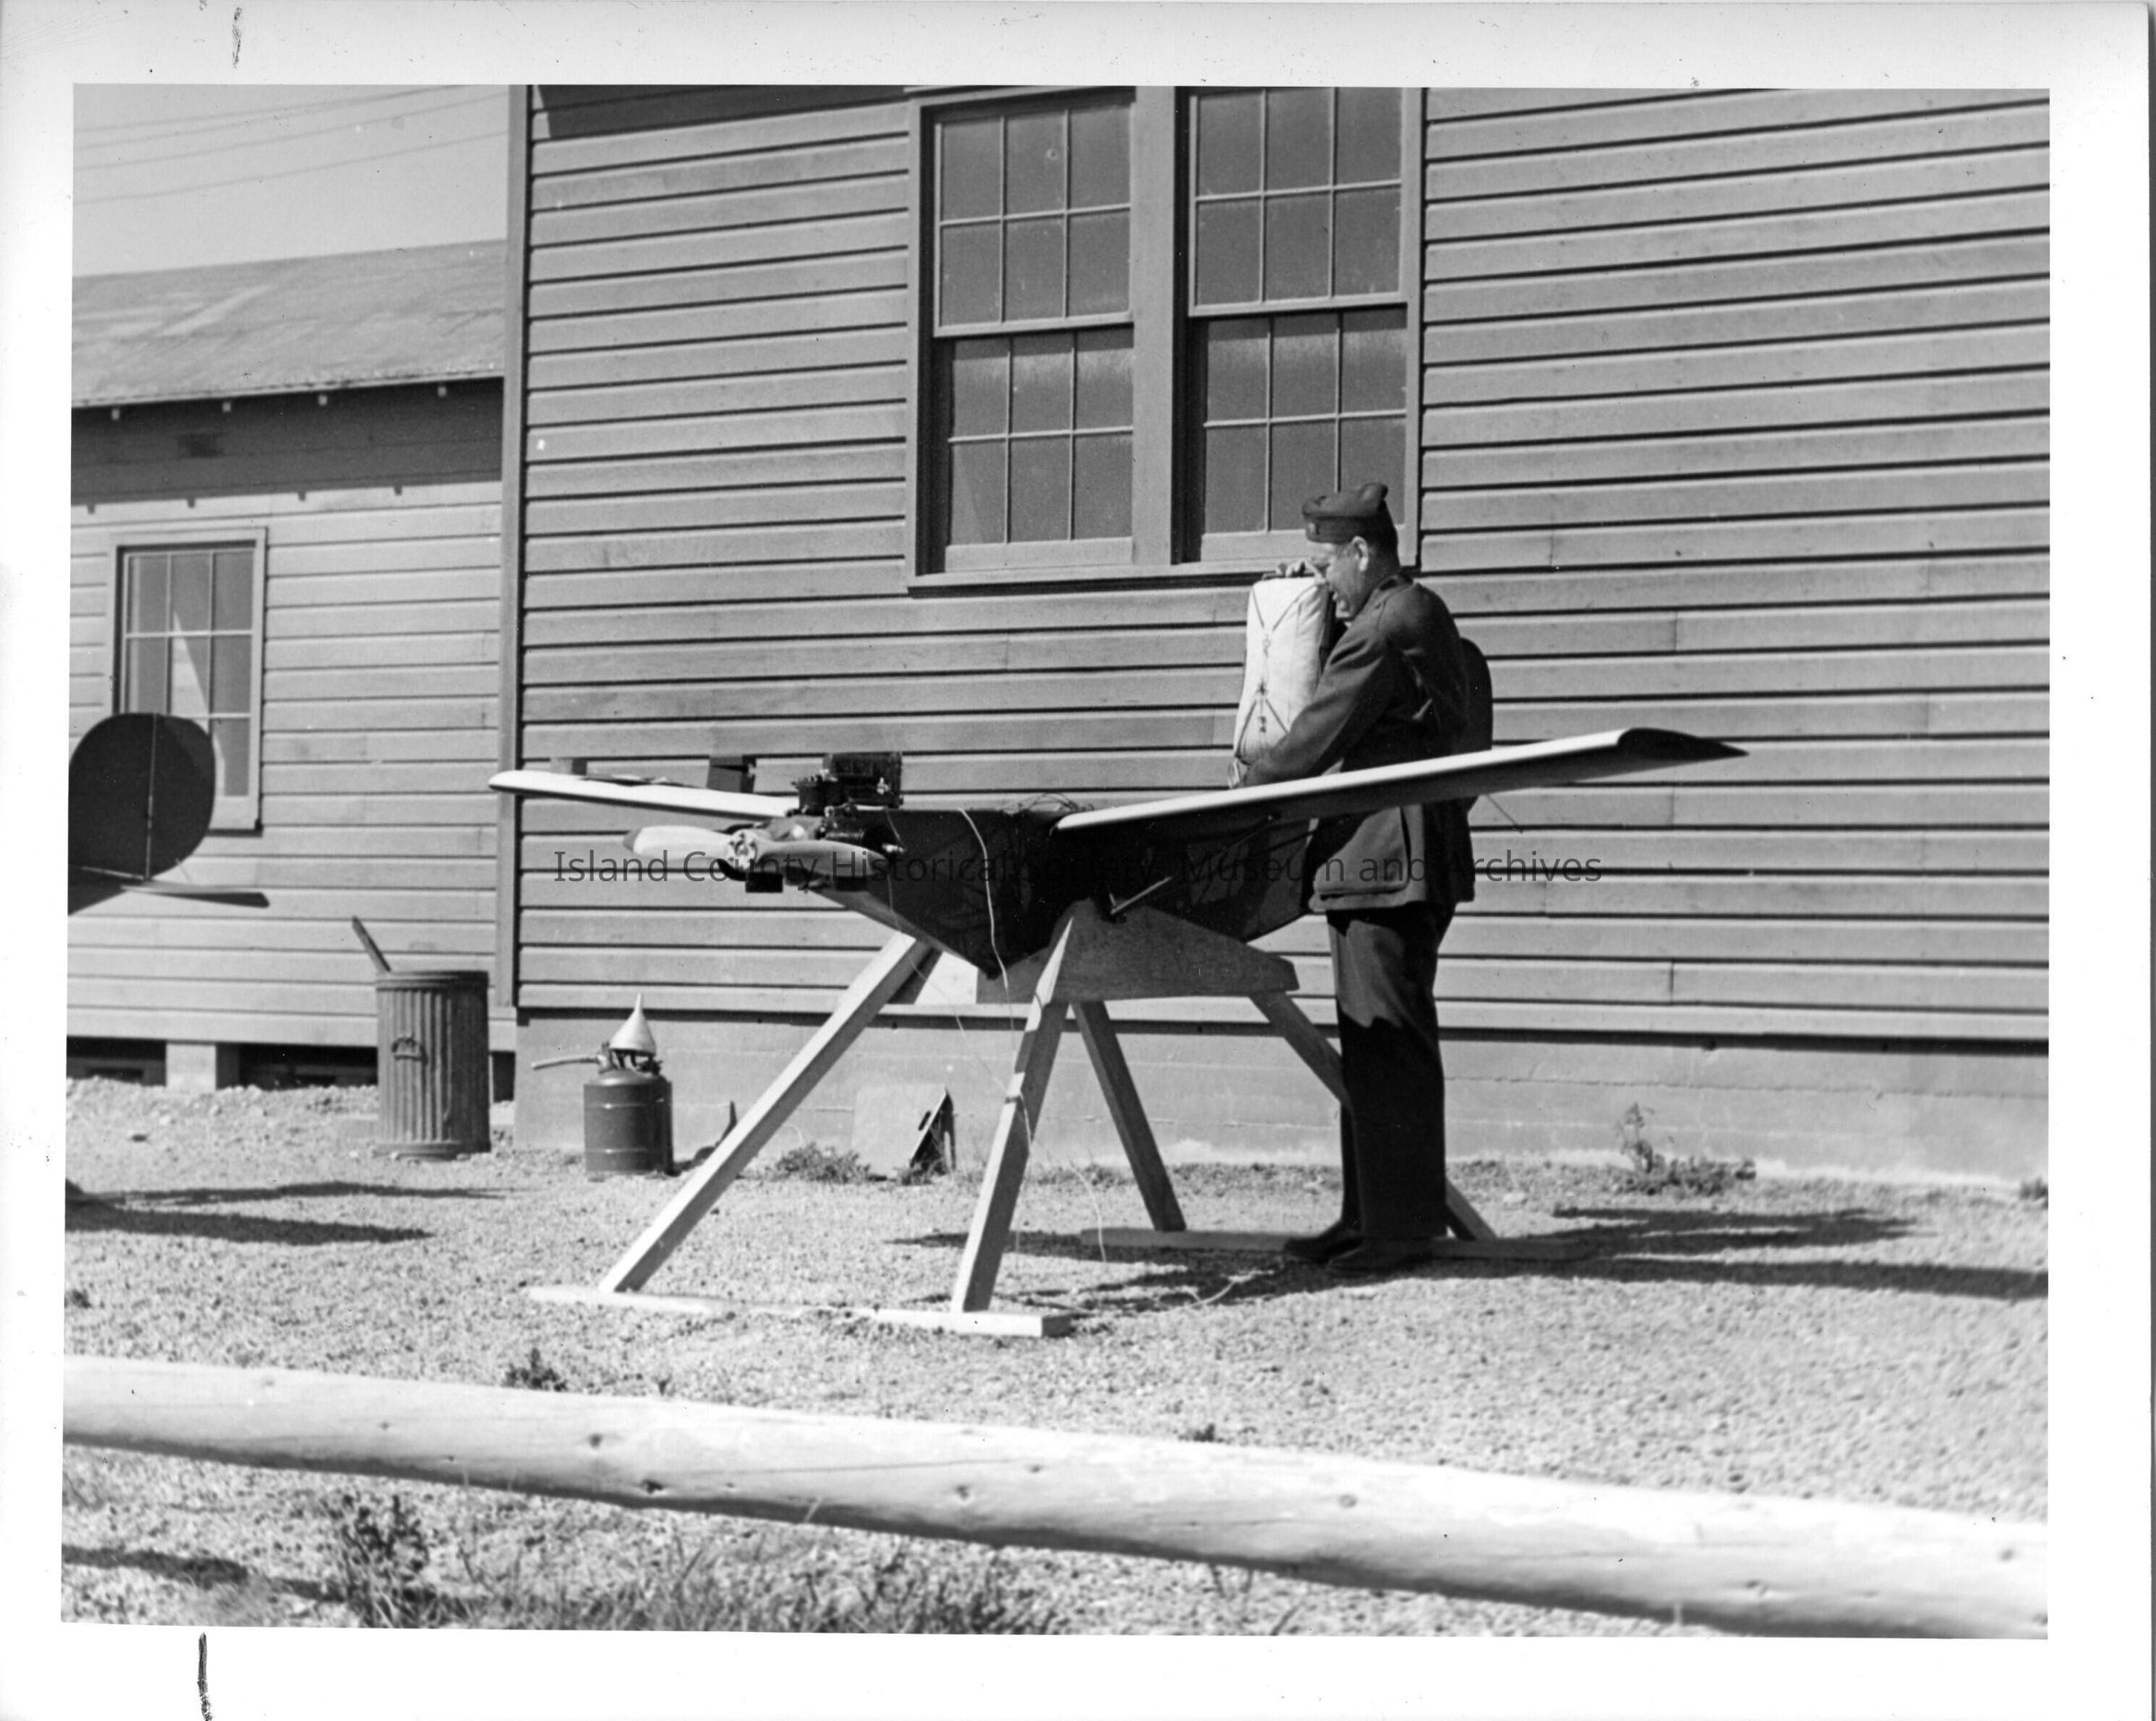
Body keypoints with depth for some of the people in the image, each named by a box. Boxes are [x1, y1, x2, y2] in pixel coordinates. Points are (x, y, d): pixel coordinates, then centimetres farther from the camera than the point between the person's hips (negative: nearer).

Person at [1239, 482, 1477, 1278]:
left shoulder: (1382, 632, -14)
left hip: (1388, 863, -11)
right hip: (1392, 861, 11)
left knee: (1390, 1044, -7)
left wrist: (1237, 800, 2)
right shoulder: (1423, 616, 18)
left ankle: (1401, 1226, -4)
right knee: (1371, 1042, 13)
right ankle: (1370, 1215, 17)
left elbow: (1314, 741, -12)